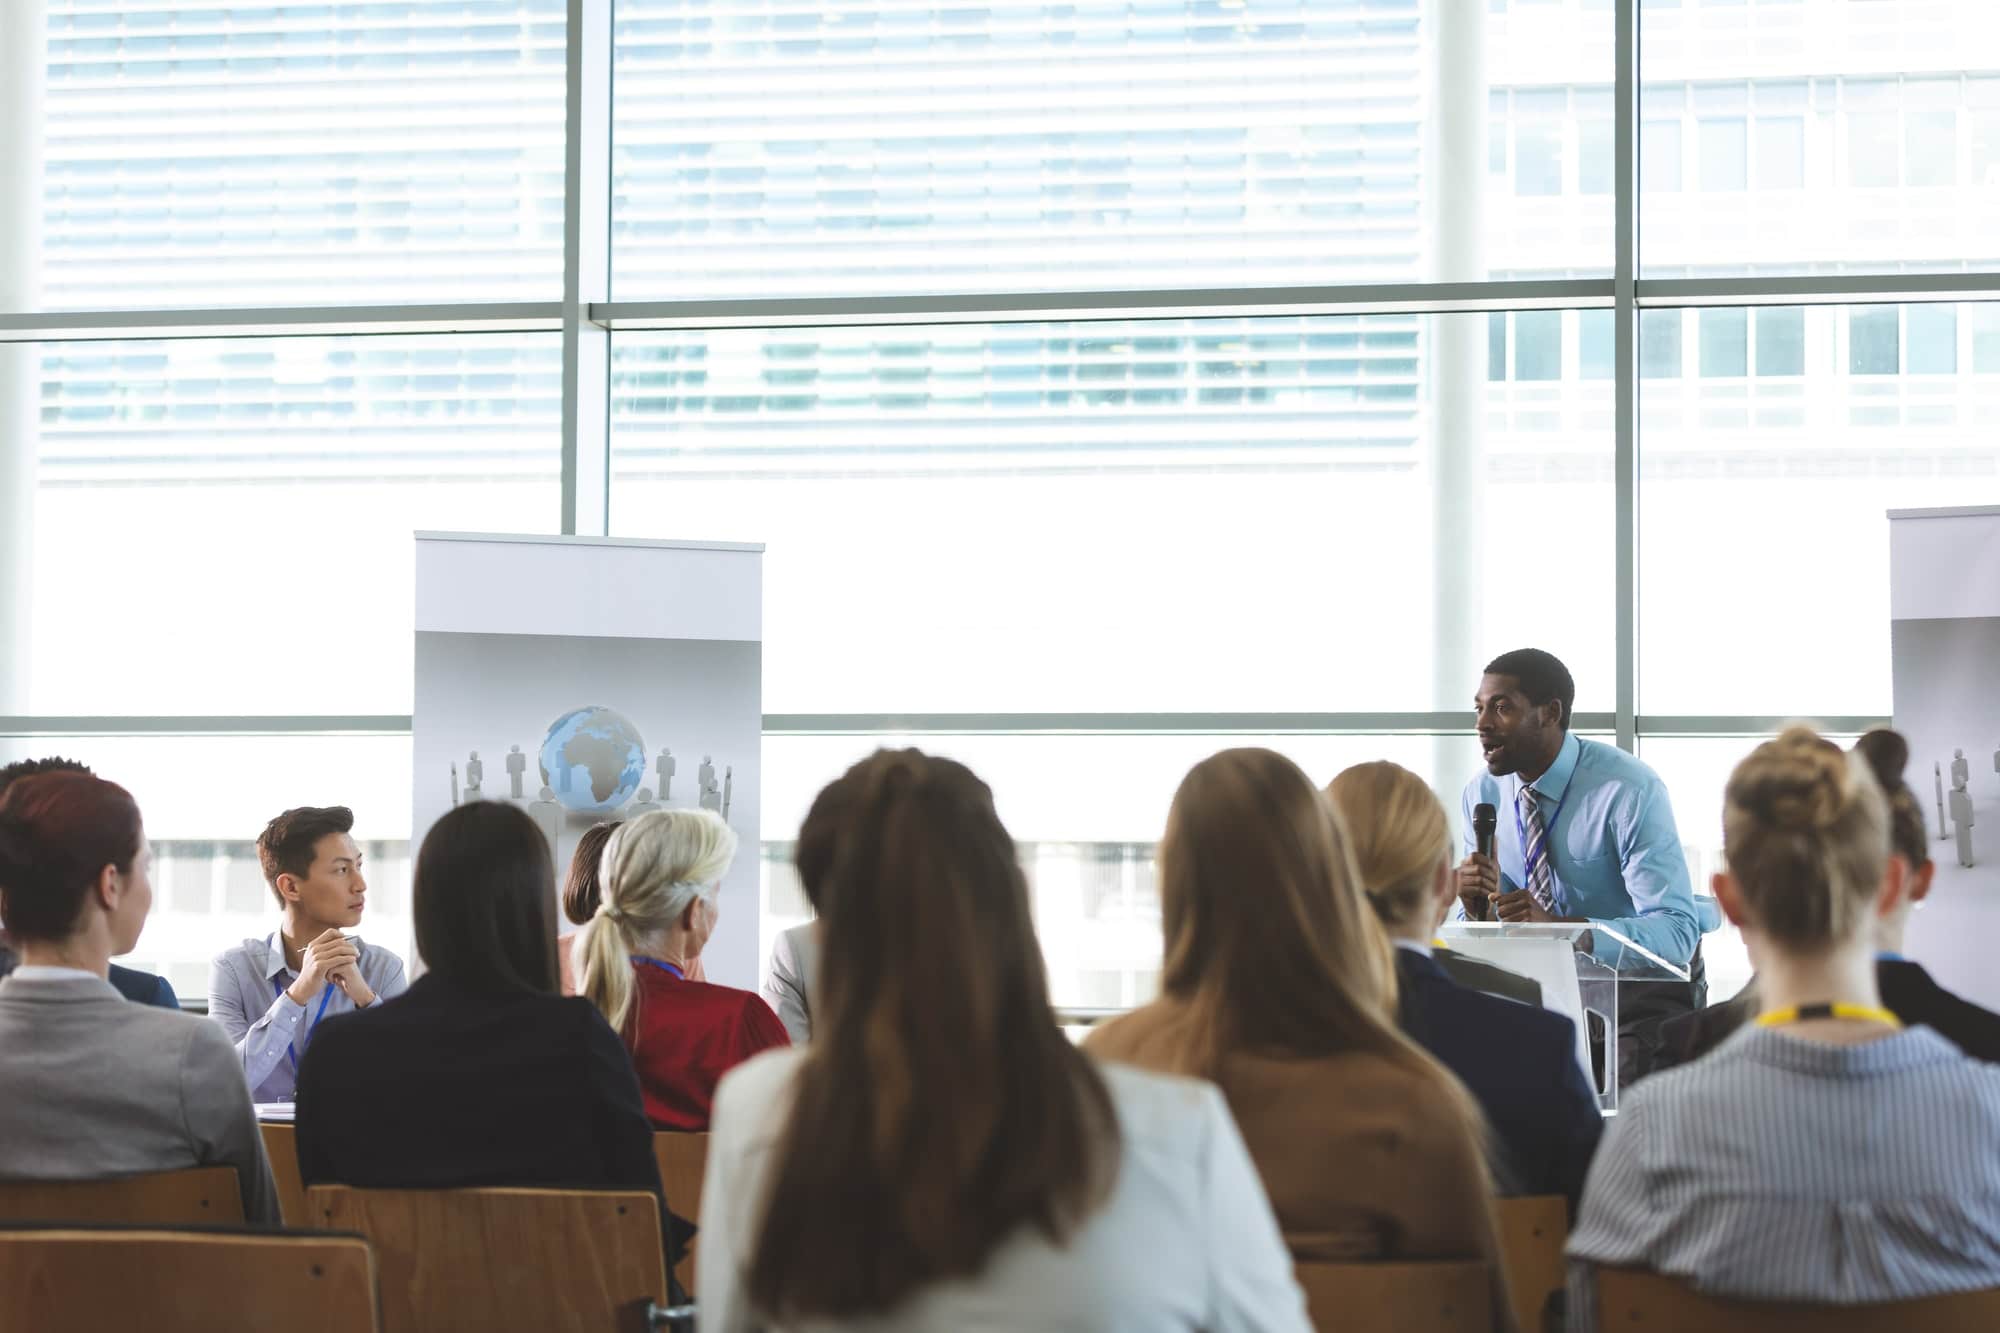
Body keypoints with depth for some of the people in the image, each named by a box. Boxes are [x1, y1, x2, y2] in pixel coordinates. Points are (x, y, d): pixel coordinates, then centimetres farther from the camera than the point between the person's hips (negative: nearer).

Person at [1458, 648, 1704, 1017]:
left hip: (1643, 985, -5)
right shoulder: (1482, 793, -1)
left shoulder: (1630, 791, -19)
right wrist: (1479, 908, -21)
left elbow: (1677, 932, -26)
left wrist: (1556, 926, -38)